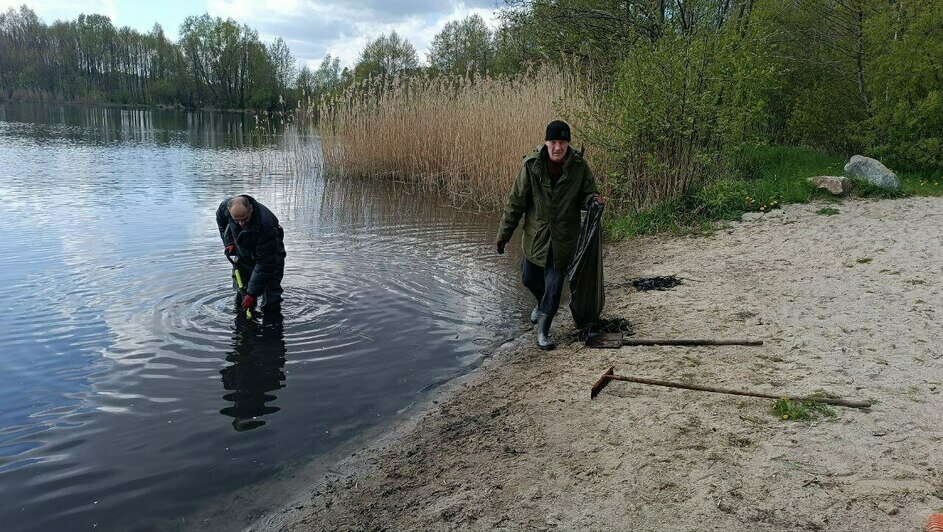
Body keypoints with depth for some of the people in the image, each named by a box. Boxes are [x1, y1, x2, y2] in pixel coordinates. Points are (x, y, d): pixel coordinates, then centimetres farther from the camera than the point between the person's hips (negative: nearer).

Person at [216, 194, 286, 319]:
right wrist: (228, 242, -7)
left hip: (270, 255, -5)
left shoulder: (266, 224, -43)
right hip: (243, 255, 5)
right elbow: (220, 219, 4)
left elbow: (264, 263, -38)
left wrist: (252, 293, -35)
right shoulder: (225, 206, -27)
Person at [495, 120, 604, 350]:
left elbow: (587, 193, 4)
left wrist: (592, 199, -22)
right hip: (535, 236, 1)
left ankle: (543, 330, 18)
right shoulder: (531, 165, -12)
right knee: (529, 278, 16)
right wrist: (503, 234, -3)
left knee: (554, 286, 0)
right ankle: (542, 303, 50)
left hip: (563, 239, -1)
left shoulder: (579, 167, -10)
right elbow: (516, 202, -6)